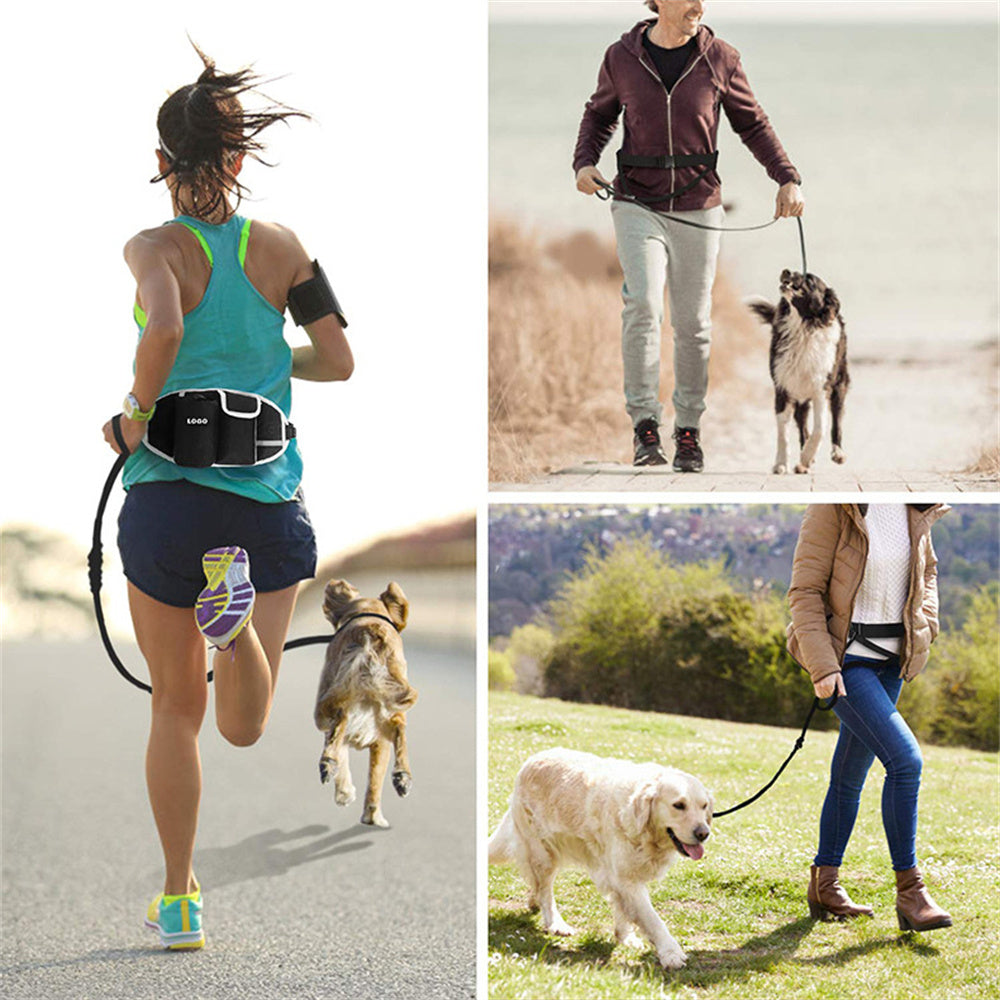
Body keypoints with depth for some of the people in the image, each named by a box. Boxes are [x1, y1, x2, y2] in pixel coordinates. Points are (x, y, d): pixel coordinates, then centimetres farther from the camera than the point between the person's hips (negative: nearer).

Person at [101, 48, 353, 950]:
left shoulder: (157, 248, -7)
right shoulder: (280, 247, 3)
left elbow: (164, 330, -27)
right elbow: (338, 362, 2)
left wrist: (139, 411, -11)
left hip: (170, 495, -2)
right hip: (269, 500, 2)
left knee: (177, 706, 15)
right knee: (244, 729, 3)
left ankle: (180, 903, 20)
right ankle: (237, 617, -28)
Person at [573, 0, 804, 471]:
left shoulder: (719, 59, -2)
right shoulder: (621, 58, -1)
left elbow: (753, 124, 7)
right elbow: (599, 114, 16)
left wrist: (787, 179, -3)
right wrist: (584, 163, -2)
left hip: (698, 208, 1)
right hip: (638, 205, -1)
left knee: (693, 323, 4)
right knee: (642, 305, -19)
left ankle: (688, 429, 18)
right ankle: (644, 422, -11)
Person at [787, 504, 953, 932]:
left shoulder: (917, 509, 3)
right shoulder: (833, 508, -15)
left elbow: (926, 571, 21)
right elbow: (804, 590, -13)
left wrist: (924, 631, 7)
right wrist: (822, 666, -17)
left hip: (891, 659, 6)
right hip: (845, 657, -6)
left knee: (851, 773, 13)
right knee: (905, 759, -17)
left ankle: (824, 887, 24)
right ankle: (909, 891, -10)